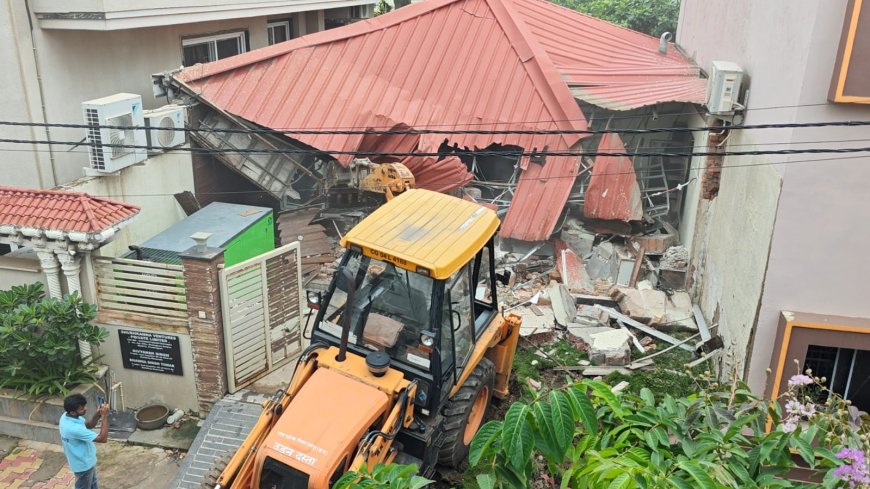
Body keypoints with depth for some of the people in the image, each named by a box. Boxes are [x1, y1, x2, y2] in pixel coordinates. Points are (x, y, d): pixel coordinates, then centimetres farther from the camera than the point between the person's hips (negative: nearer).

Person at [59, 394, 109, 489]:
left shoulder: (66, 416, -13)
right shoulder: (74, 428, -40)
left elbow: (88, 425, 3)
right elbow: (102, 438, -35)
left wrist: (97, 414, -16)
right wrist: (104, 416, -33)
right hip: (83, 464, -8)